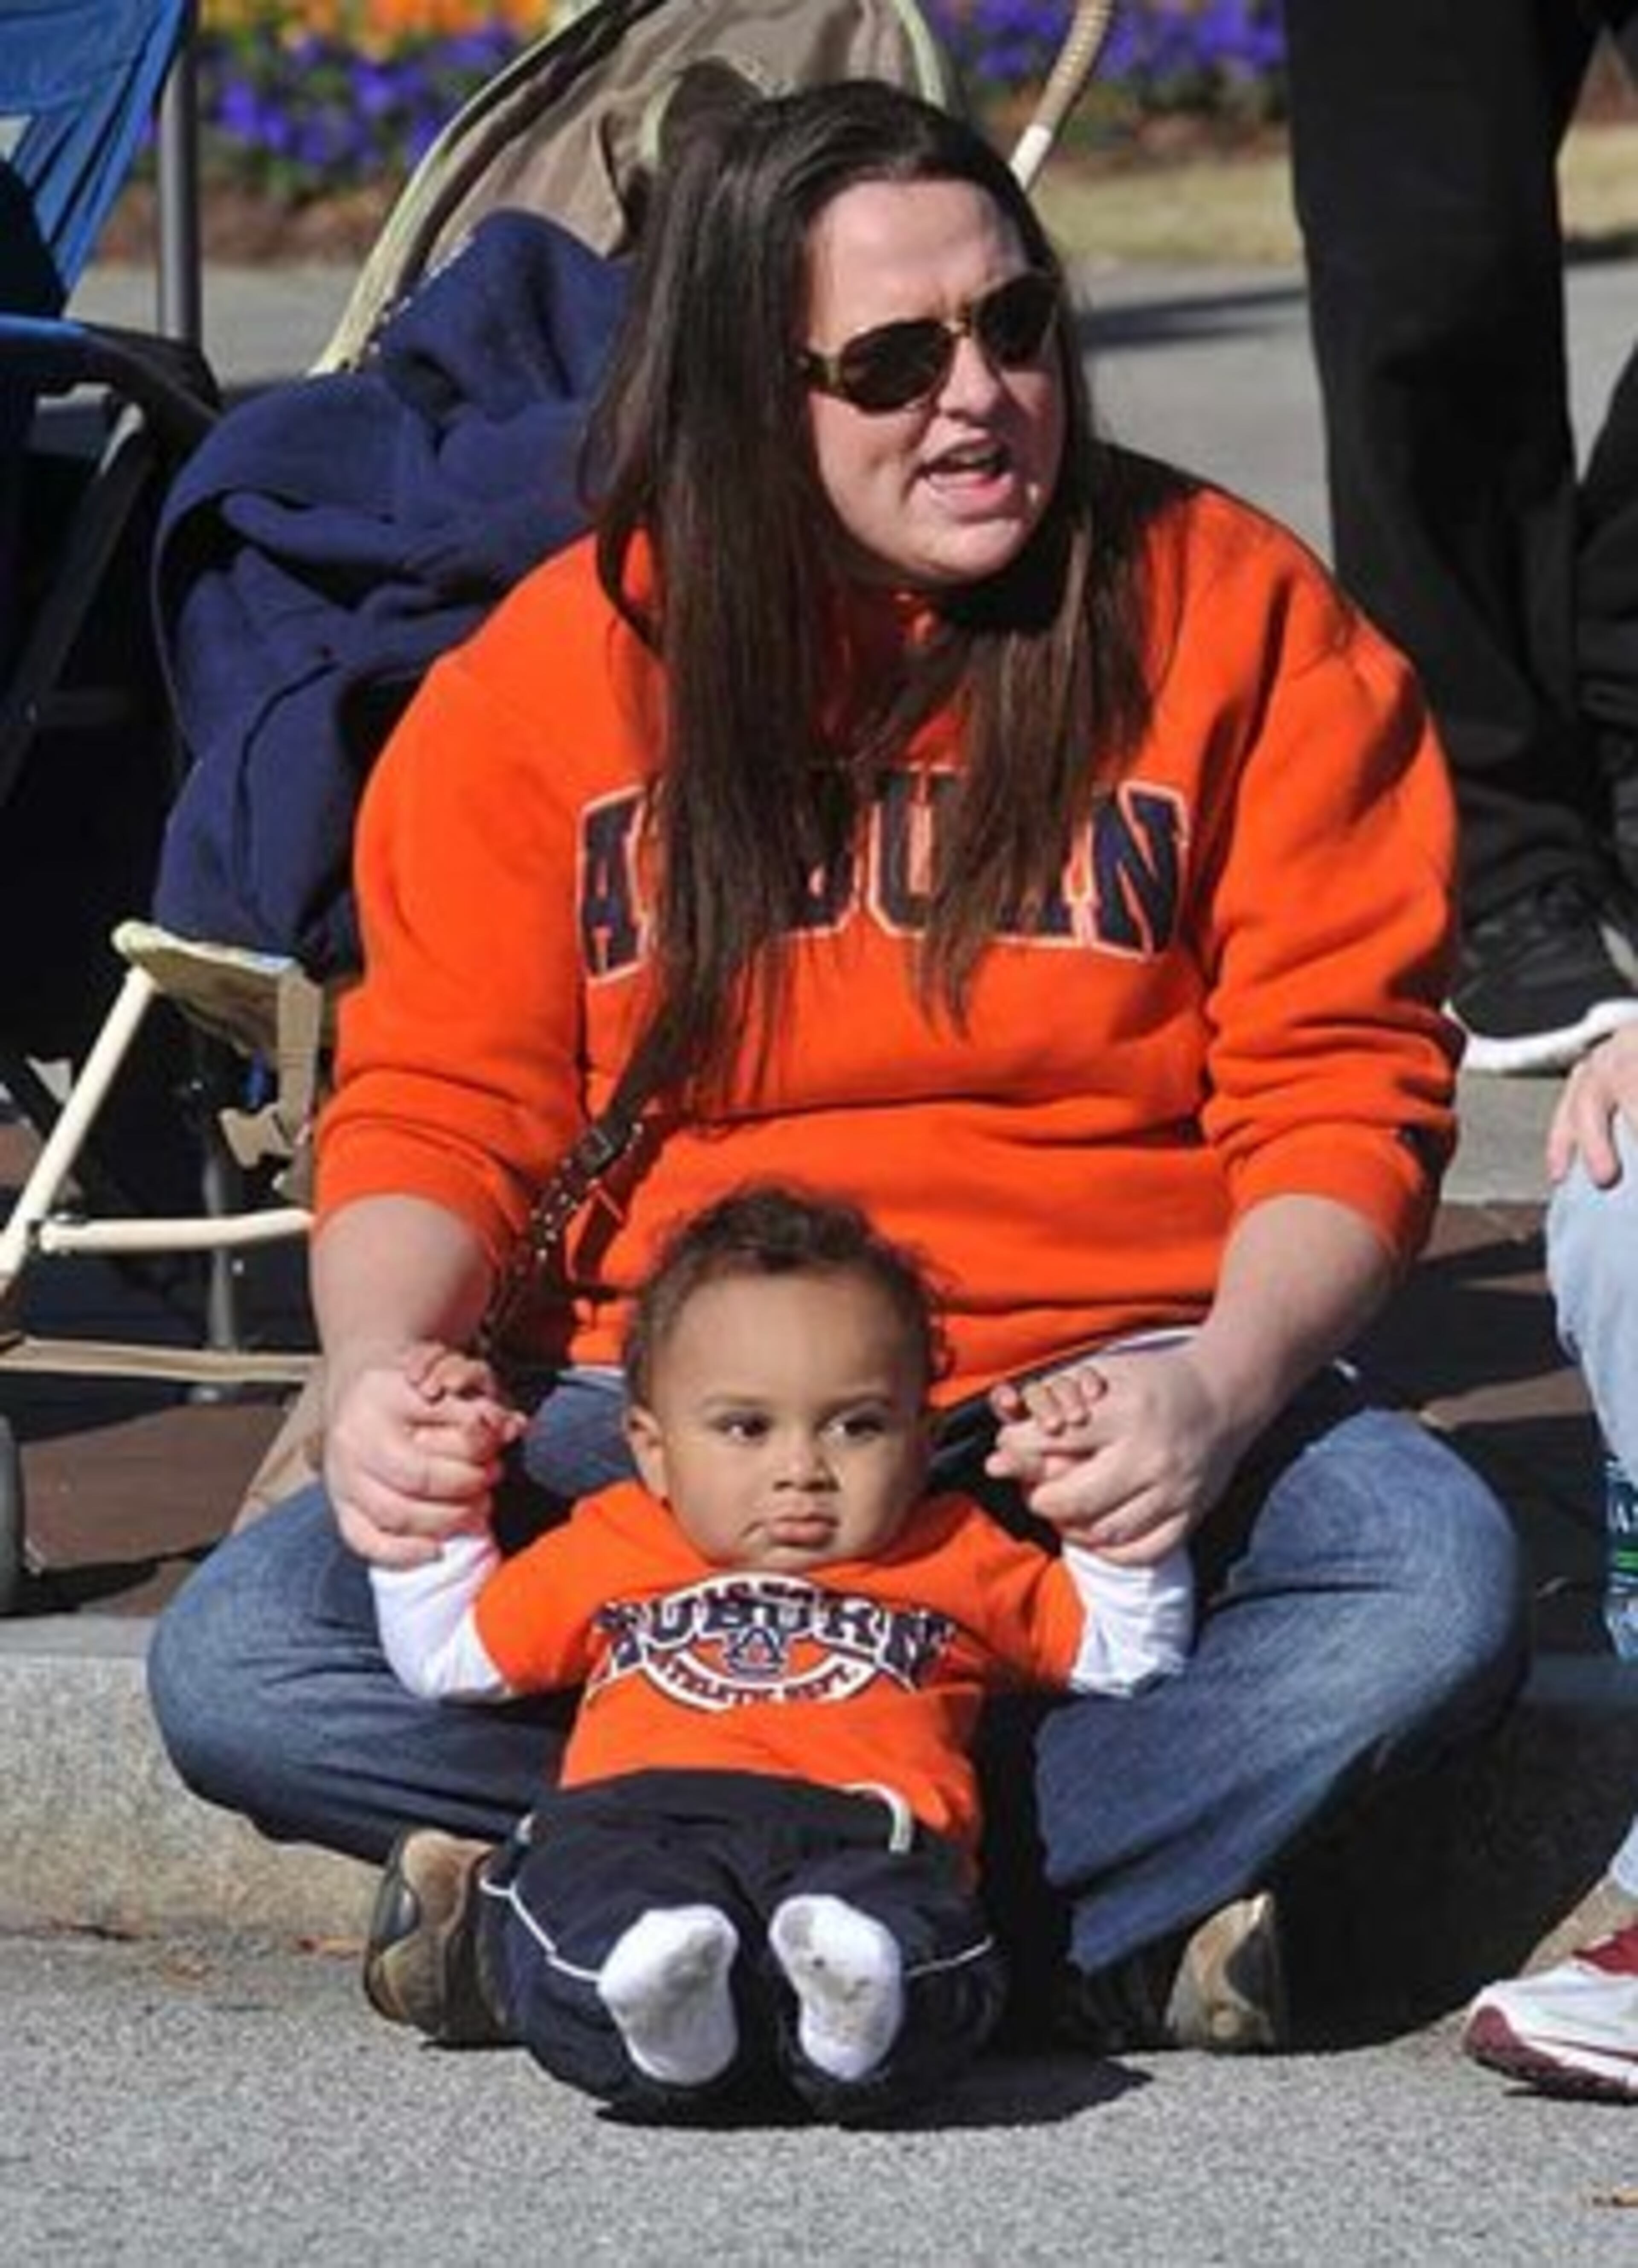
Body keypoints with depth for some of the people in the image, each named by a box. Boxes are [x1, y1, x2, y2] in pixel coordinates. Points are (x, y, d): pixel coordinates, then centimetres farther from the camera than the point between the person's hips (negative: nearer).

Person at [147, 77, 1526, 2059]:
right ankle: (1097, 1915, -23)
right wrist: (381, 1374, -18)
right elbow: (434, 1103, 4)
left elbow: (1341, 1086, -3)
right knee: (235, 1666, -24)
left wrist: (1220, 1389, -23)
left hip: (1088, 1393, -1)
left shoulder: (1230, 613, 0)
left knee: (1437, 1583, -33)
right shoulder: (562, 667, 4)